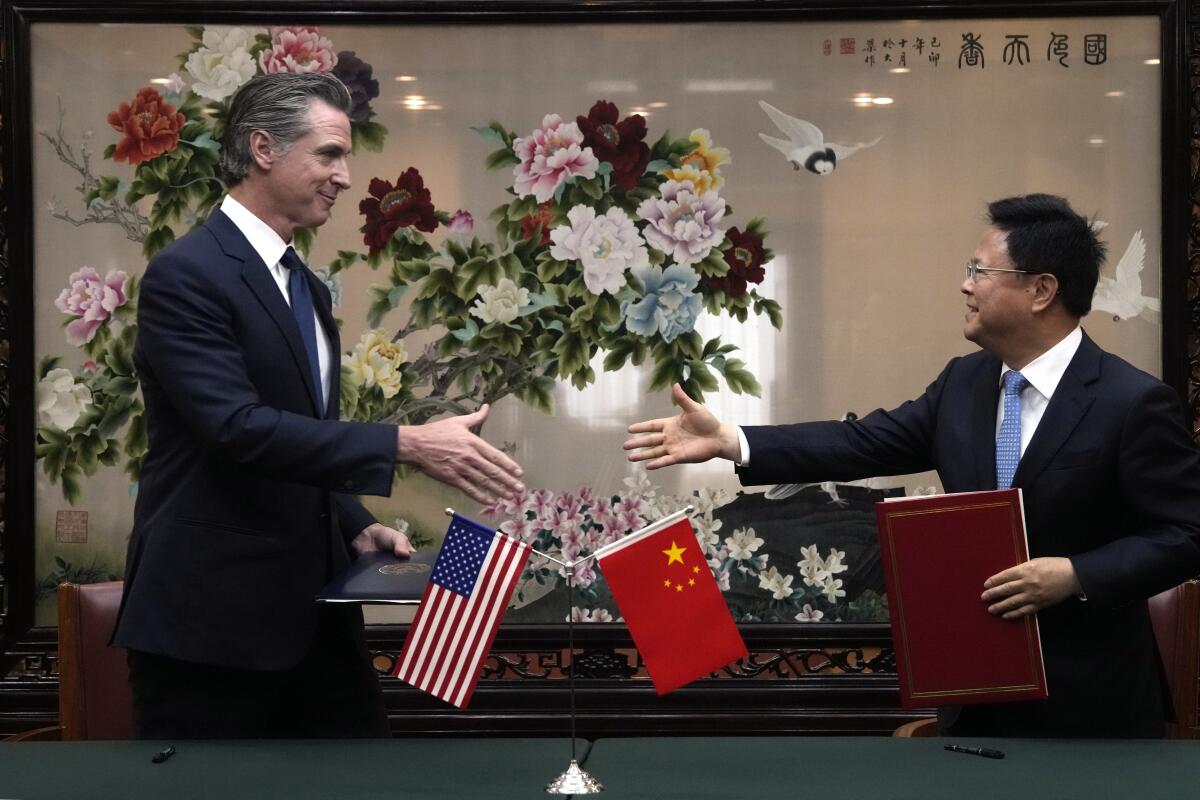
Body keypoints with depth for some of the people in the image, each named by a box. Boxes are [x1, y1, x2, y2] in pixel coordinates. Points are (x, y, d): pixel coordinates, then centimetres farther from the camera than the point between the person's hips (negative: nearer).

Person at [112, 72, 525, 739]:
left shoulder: (308, 287, 17)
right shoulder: (186, 274, -12)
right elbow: (237, 427, -24)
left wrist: (355, 526, 8)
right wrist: (407, 443, -27)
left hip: (313, 604, 8)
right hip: (212, 611, -8)